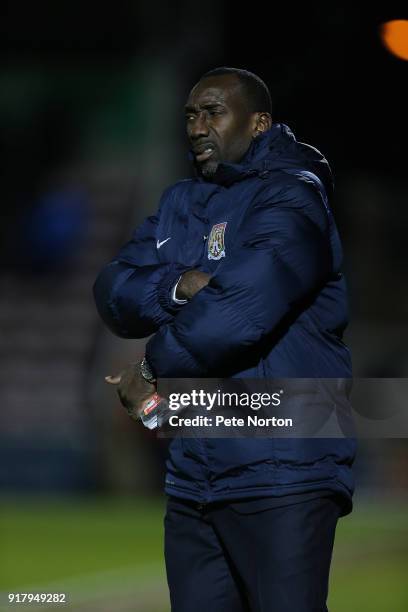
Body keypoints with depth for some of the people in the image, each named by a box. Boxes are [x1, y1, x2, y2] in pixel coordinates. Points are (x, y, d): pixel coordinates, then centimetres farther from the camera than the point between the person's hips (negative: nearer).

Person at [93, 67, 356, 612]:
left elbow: (241, 308, -21)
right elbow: (114, 295, 7)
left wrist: (154, 372, -7)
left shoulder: (289, 201, -7)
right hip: (194, 475, 8)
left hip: (281, 475, -8)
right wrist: (178, 287, -13)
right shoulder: (180, 204, 18)